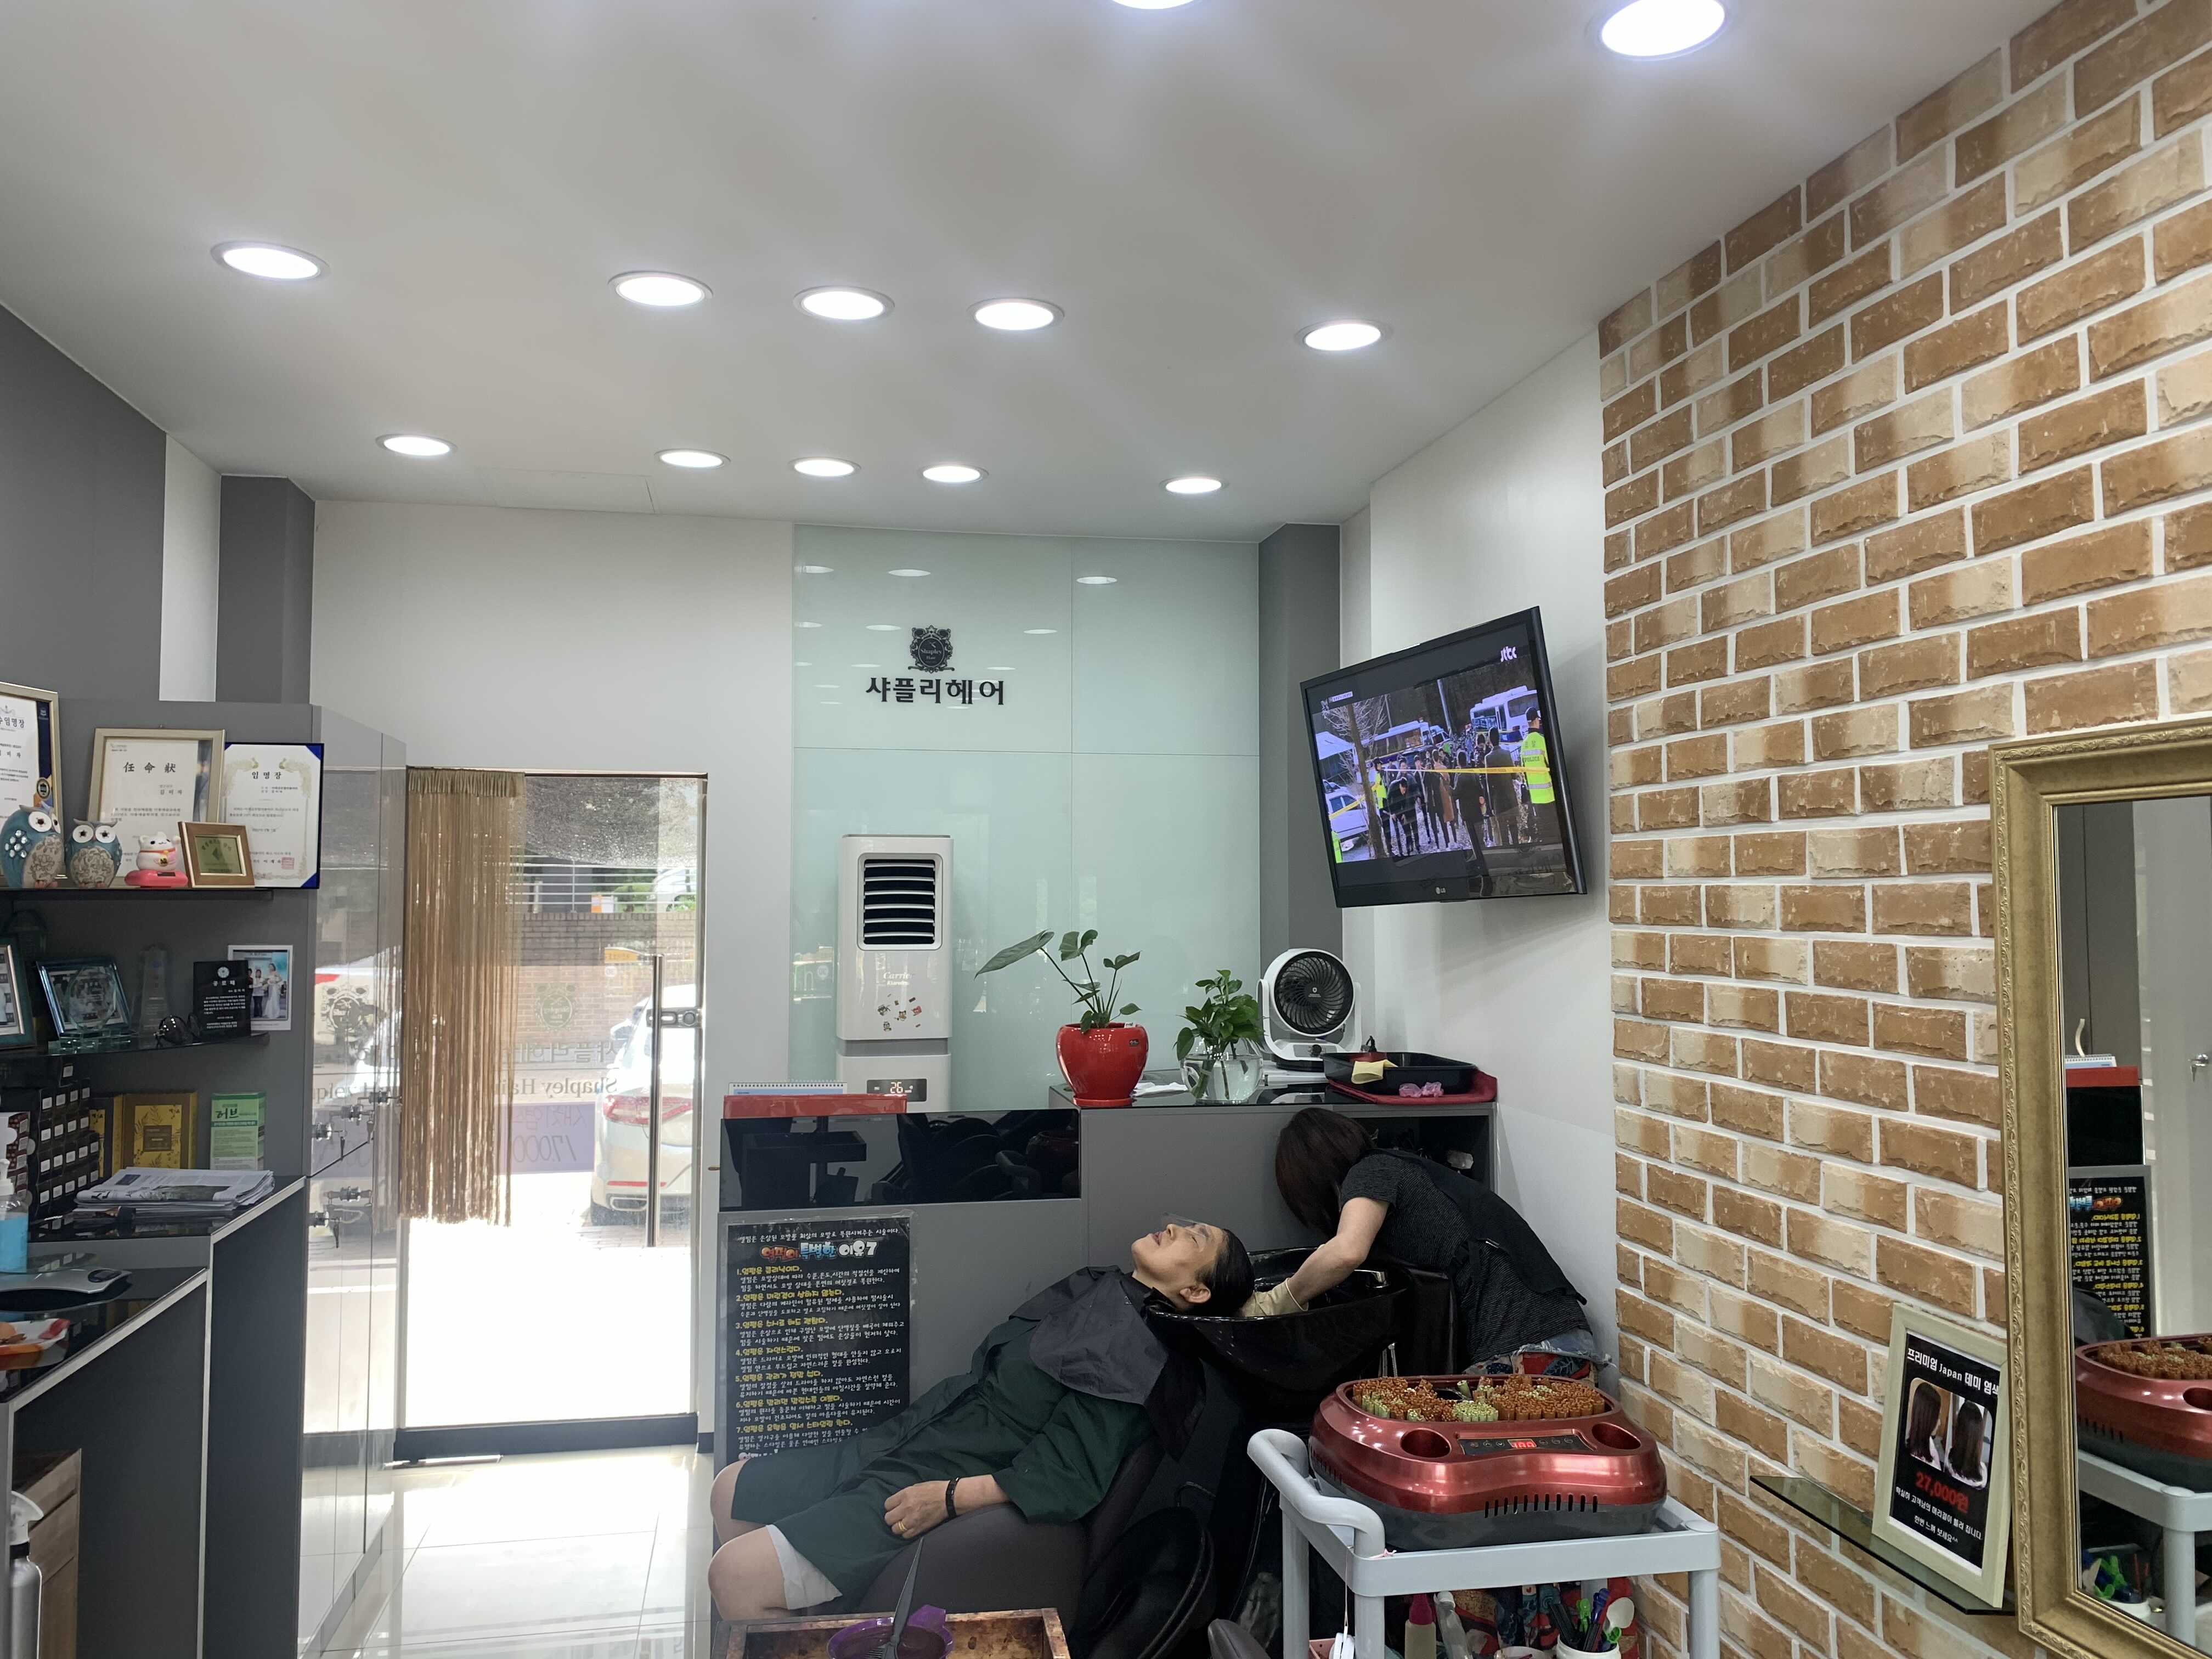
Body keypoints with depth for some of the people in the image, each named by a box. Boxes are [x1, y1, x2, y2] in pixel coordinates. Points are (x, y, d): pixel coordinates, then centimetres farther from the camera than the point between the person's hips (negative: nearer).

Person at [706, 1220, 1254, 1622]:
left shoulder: (1133, 1359, -17)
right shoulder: (1095, 1290, 10)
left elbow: (1072, 1480, -23)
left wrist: (951, 1497, -25)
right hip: (893, 1446, 10)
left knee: (736, 1574, -18)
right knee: (731, 1491, 16)